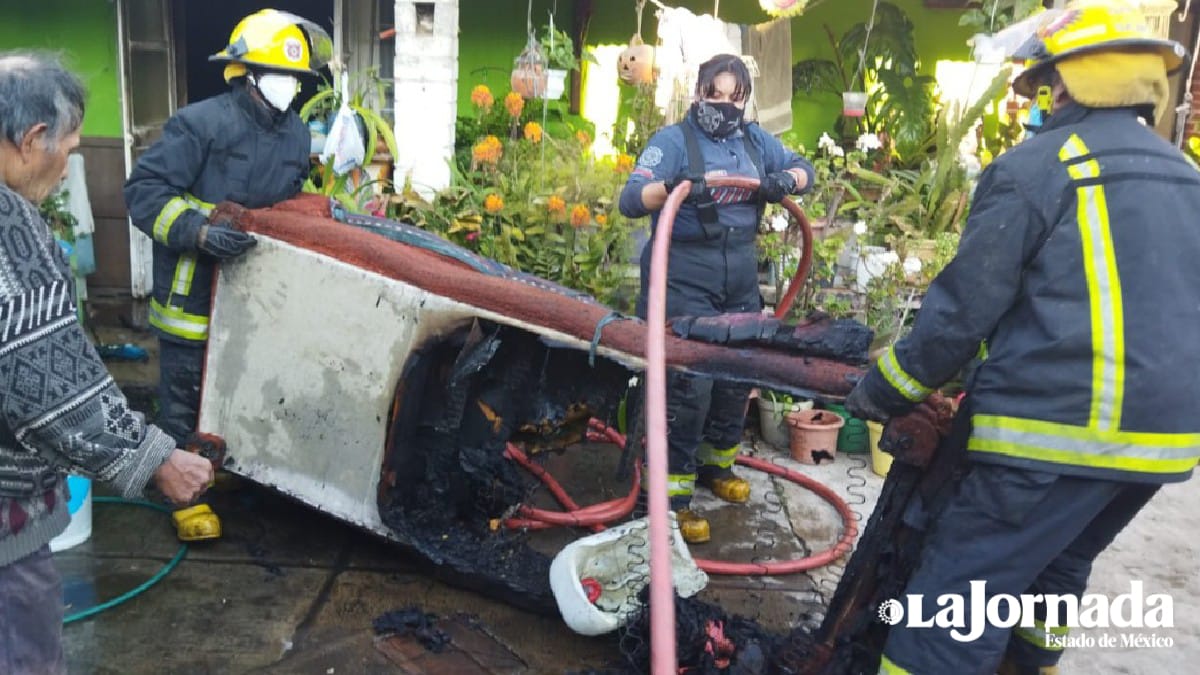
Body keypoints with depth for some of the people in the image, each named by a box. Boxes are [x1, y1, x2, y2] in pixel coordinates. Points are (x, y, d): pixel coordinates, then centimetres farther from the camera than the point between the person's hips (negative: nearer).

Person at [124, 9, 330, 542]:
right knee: (186, 396, 4)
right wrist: (196, 230, -29)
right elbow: (143, 190, -17)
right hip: (193, 291, -6)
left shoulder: (297, 135, 9)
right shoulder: (201, 123, -15)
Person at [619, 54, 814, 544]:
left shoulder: (755, 140, 10)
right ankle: (672, 495, 3)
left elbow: (803, 168, 18)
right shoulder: (673, 140, -8)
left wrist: (784, 180, -6)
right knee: (687, 385, -9)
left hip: (741, 281, 7)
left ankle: (716, 465, 38)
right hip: (684, 283, -7)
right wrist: (672, 186, -39)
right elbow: (630, 200, -18)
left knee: (738, 376, 16)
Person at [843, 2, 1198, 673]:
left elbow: (966, 304, -10)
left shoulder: (1037, 165, -8)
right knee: (1056, 570, 25)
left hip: (1063, 424, -8)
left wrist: (885, 390, 1)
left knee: (955, 599, -5)